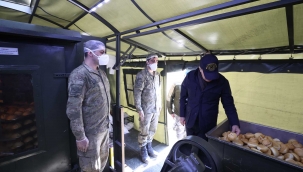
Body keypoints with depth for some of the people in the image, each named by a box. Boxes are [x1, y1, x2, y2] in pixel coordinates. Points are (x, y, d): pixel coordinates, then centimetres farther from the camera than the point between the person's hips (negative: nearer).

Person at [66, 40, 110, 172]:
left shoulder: (101, 73, 8)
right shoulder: (79, 75, -18)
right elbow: (73, 108, -21)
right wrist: (80, 136, -18)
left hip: (104, 128, 7)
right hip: (90, 132, -7)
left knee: (102, 160, 24)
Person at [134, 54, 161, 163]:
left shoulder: (157, 75, 8)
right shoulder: (141, 75, -12)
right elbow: (137, 93, -14)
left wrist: (159, 105, 14)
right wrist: (139, 109, -16)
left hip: (156, 109, 6)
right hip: (146, 109, -6)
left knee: (152, 130, 17)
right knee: (144, 131, 7)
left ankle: (149, 147, 38)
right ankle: (143, 151, 28)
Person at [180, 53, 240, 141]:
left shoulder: (222, 82, -12)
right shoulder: (190, 76, -11)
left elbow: (228, 104, -3)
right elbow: (183, 96, 1)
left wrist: (235, 123, -14)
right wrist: (182, 114, 3)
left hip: (208, 124, -1)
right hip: (190, 121, 2)